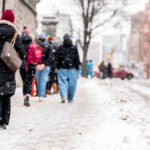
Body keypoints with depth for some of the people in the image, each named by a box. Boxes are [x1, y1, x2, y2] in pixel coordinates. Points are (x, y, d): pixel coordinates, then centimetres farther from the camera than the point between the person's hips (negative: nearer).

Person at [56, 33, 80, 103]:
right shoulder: (74, 48, -1)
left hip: (62, 68, 0)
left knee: (62, 82, 0)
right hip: (72, 68, 0)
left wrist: (58, 66, 11)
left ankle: (63, 96, -19)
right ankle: (70, 99, 13)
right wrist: (77, 67, 5)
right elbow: (77, 59, -1)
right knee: (71, 84, 7)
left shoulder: (60, 48, 1)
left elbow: (57, 58, 3)